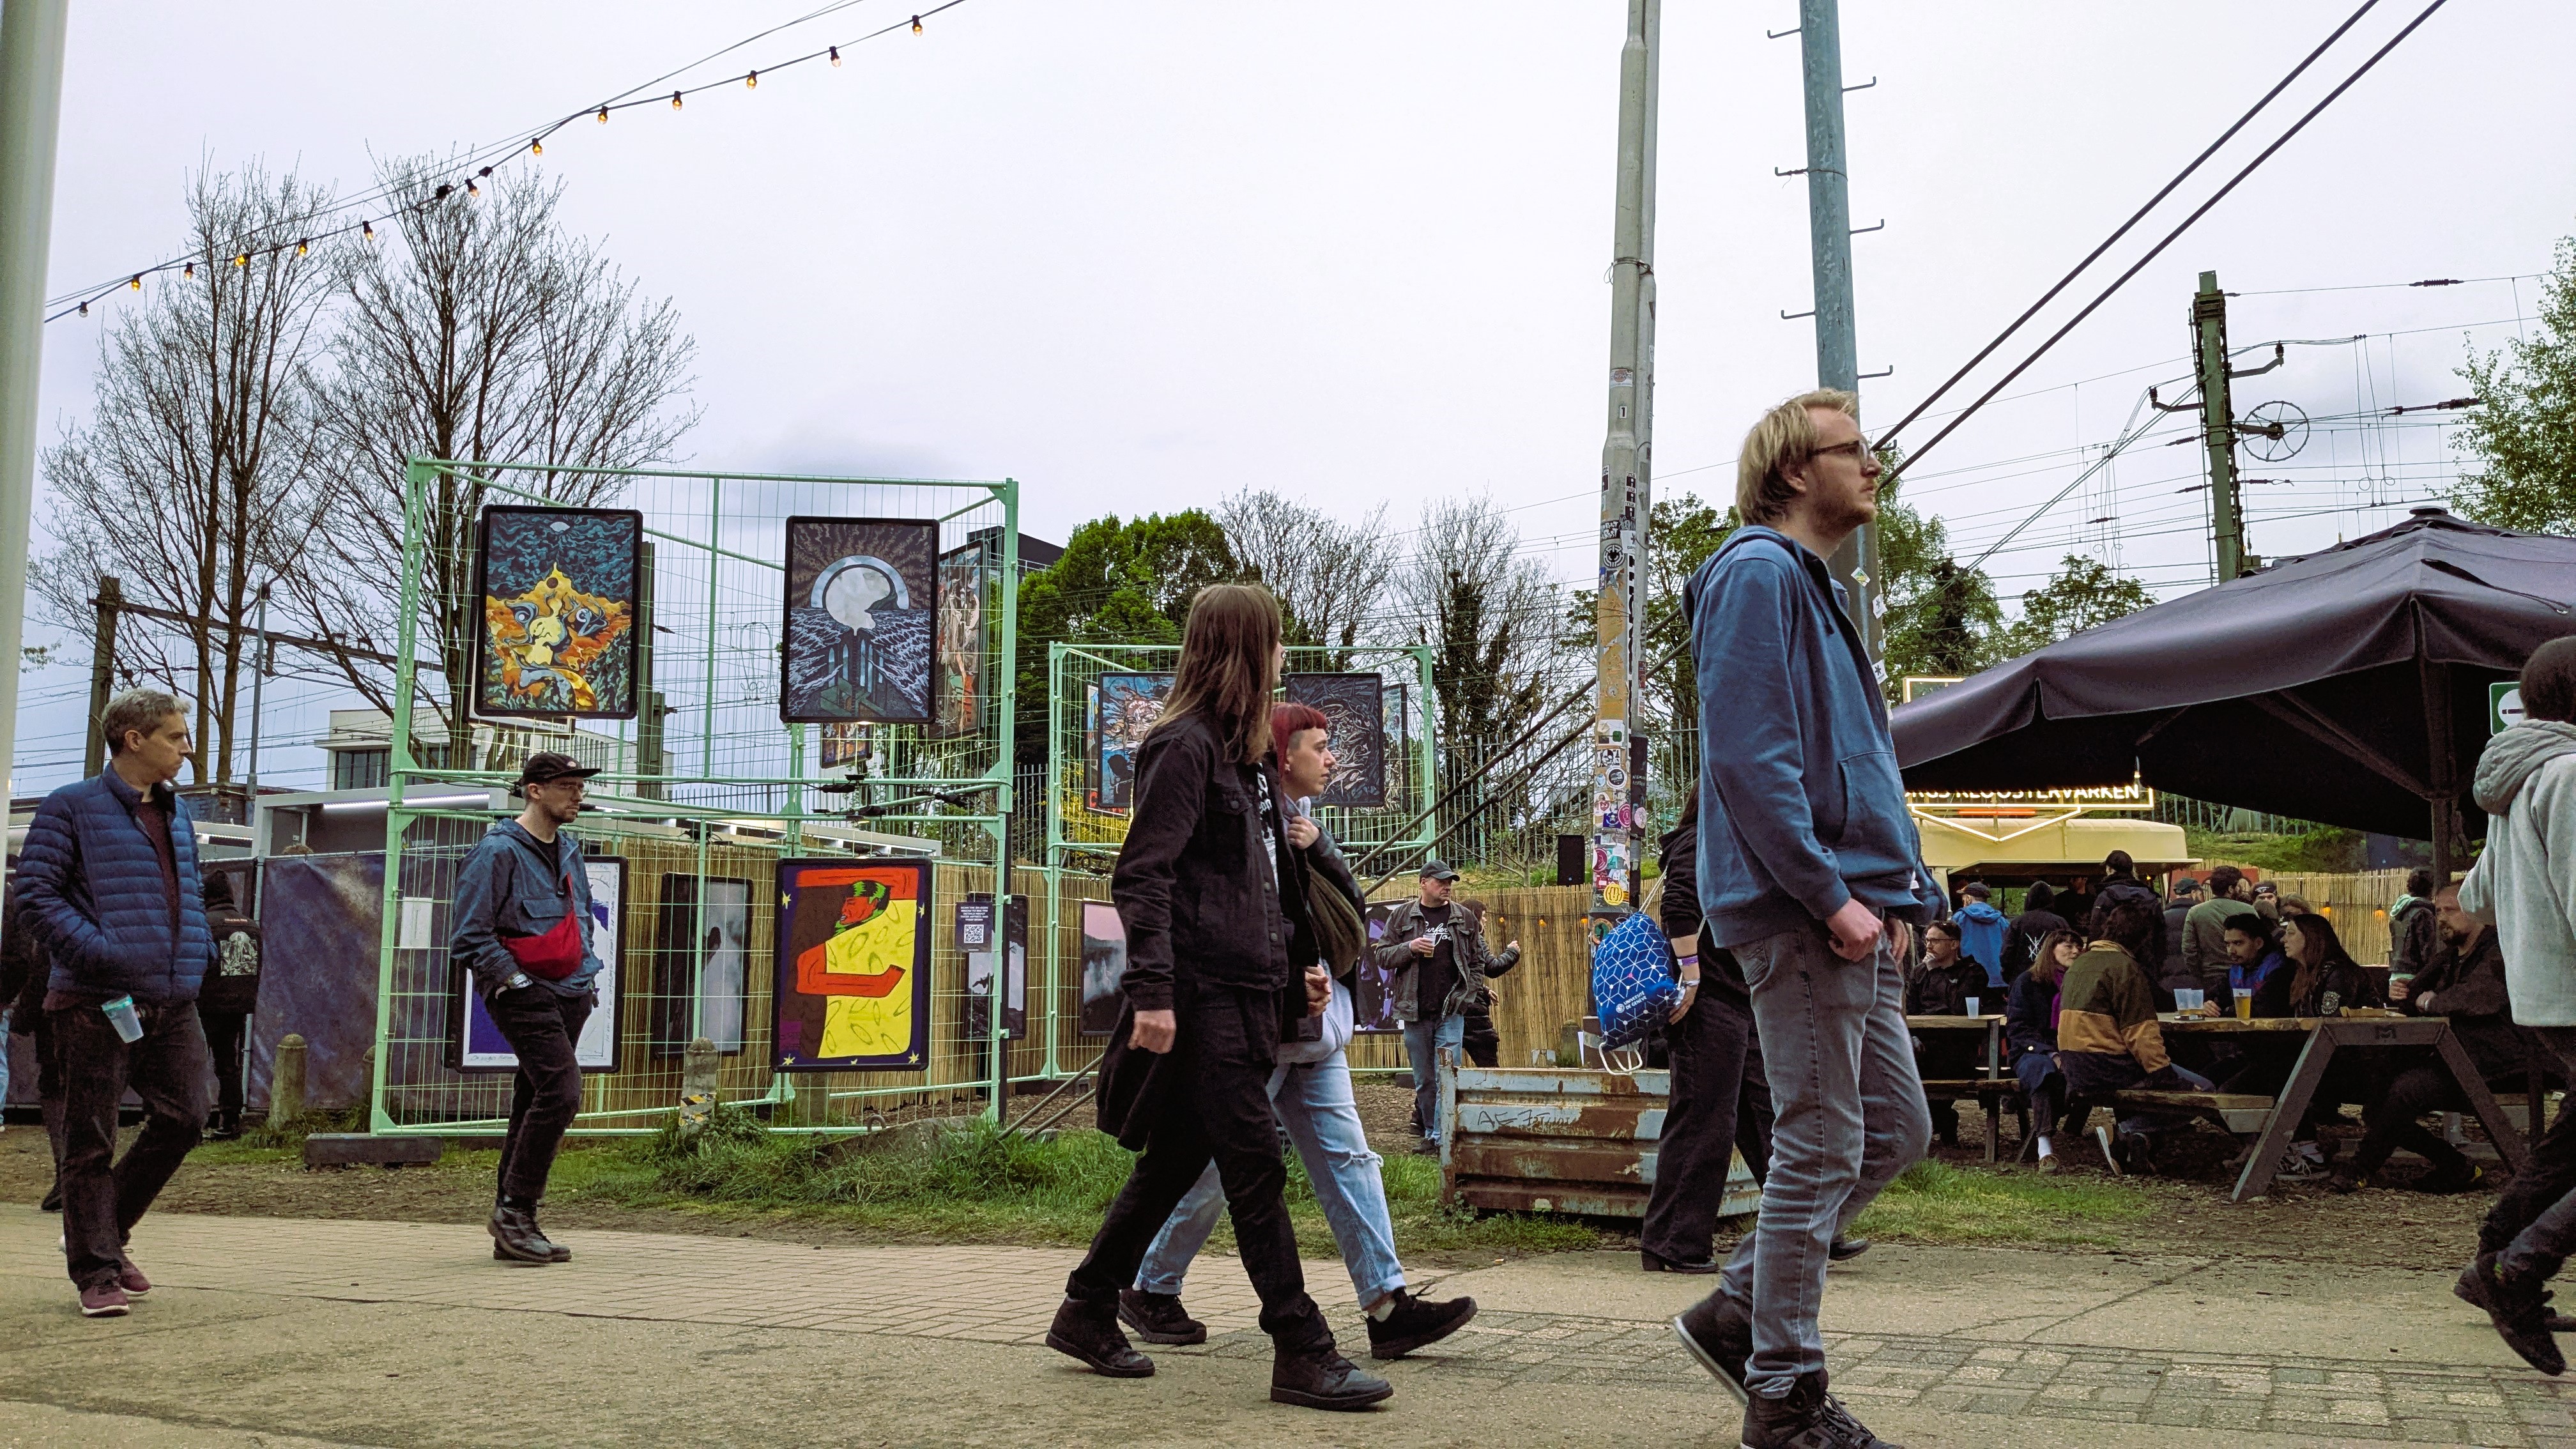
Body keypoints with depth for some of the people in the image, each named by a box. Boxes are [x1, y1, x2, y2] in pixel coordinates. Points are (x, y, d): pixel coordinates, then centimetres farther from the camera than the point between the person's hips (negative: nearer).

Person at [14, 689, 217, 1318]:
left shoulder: (176, 812, 18)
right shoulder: (71, 808, -2)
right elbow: (36, 892, -9)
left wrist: (200, 949, 12)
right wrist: (95, 950, -20)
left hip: (172, 1005, 7)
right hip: (95, 1004, -6)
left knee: (183, 1118, 4)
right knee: (90, 1141, 1)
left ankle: (106, 1233, 24)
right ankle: (96, 1273, 10)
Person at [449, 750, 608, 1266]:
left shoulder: (569, 851, 16)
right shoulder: (498, 851, -9)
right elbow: (471, 937, -11)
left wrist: (587, 975, 18)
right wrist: (513, 981, -15)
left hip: (570, 993, 8)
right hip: (523, 993, -8)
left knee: (534, 1101, 10)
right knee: (561, 1090, -19)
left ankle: (512, 1223, 17)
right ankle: (514, 1210, -8)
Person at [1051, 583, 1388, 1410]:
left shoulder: (1244, 754, 19)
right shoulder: (1185, 746, -10)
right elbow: (1142, 876, -16)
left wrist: (1295, 966, 21)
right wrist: (1152, 991, -23)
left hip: (1247, 990, 9)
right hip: (1202, 992, -9)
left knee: (1176, 1158, 14)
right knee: (1255, 1164, -7)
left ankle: (1087, 1311, 25)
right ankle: (1301, 1352, -1)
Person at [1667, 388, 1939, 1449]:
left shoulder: (1819, 588, 22)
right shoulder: (1759, 574, -9)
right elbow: (1750, 759, -19)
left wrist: (1898, 892, 15)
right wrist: (1832, 895, -19)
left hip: (1853, 914, 10)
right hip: (1798, 916, -10)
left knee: (1896, 1131, 14)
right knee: (1821, 1151, -3)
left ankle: (1736, 1311, 23)